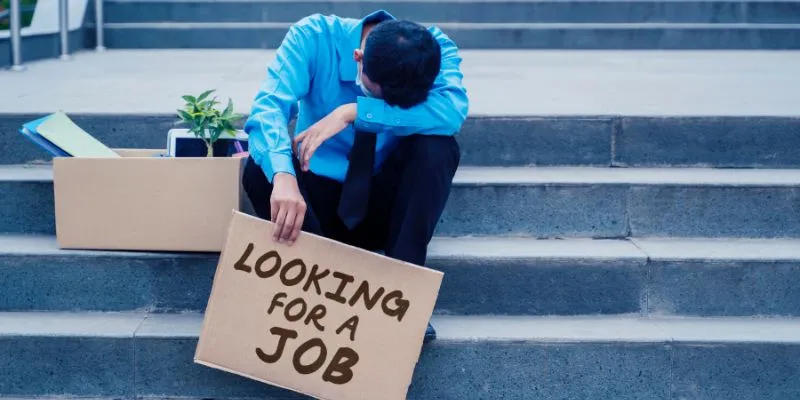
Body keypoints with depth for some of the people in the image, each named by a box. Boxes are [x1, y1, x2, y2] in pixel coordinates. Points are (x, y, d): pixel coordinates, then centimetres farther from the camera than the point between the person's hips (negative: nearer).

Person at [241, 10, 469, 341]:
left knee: (436, 147, -29)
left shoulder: (435, 48, -18)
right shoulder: (315, 36, -20)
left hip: (388, 203, 1)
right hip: (317, 198, 0)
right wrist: (283, 176, -53)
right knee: (261, 168, -30)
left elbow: (454, 111, -37)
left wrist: (354, 112, -40)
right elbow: (268, 107, -33)